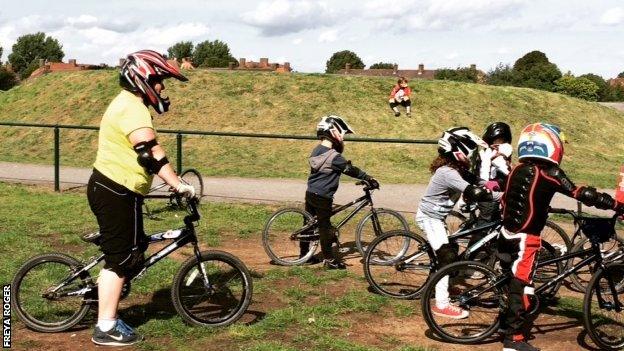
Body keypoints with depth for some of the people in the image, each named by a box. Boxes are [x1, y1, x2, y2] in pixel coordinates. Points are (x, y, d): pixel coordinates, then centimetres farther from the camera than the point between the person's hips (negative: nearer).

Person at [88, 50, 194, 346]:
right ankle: (106, 328, 6)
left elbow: (143, 154, 24)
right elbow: (150, 153, -29)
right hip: (116, 193, -10)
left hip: (109, 188, 10)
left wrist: (173, 182, 26)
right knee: (121, 258, -2)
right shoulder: (133, 108, -18)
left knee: (134, 248, 18)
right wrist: (178, 185, -30)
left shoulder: (128, 103, 17)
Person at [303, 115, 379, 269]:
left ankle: (304, 254, 27)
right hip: (323, 197, -8)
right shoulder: (334, 156, -20)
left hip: (310, 193, 8)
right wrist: (369, 179, -1)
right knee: (324, 227, 0)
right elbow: (352, 170, -12)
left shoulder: (316, 150, 6)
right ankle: (329, 260, 9)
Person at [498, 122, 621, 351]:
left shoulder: (518, 169, 8)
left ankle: (509, 321, 35)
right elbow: (580, 193, -16)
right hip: (525, 239, -7)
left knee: (515, 279, 21)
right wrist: (614, 204, -10)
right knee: (522, 284, -1)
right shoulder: (549, 173, -12)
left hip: (507, 235, 7)